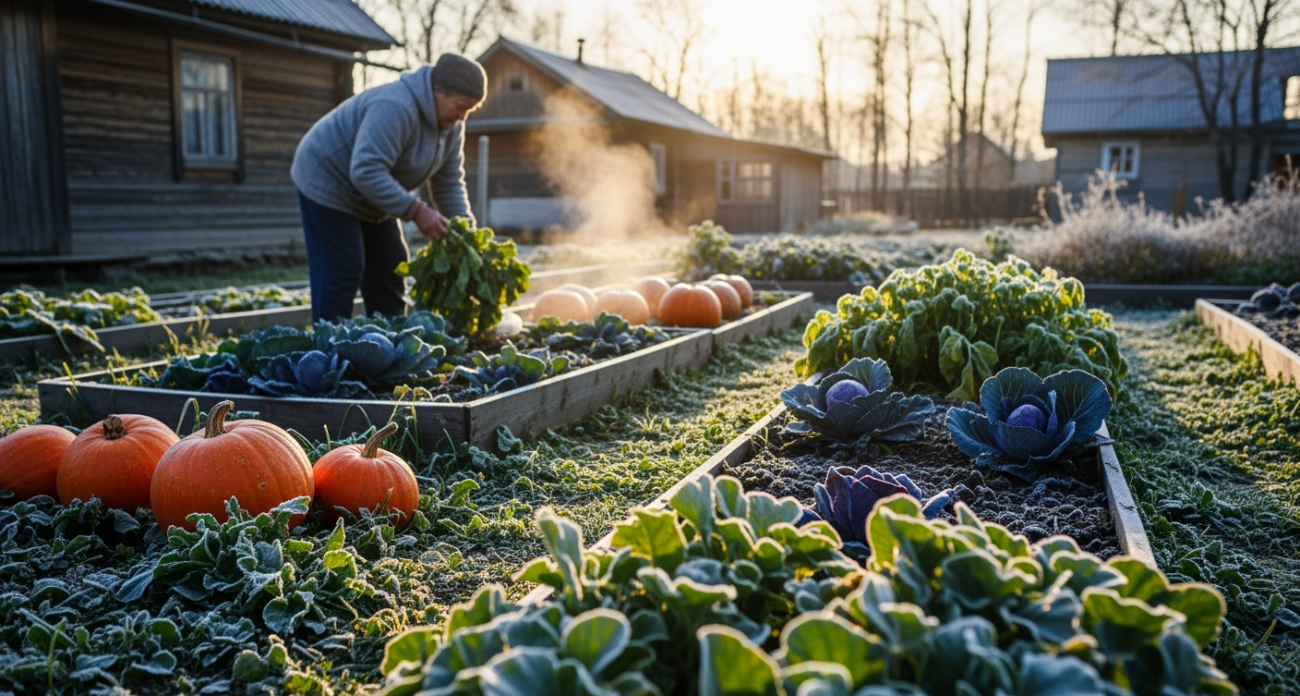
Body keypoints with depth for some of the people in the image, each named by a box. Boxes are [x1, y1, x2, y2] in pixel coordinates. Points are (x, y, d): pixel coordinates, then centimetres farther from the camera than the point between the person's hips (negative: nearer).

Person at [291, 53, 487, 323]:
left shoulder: (451, 125, -5)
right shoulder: (395, 107, -33)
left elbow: (449, 184, -2)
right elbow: (366, 172, -39)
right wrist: (416, 211, -40)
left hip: (371, 198, 9)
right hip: (328, 184, -9)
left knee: (391, 269, 10)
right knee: (342, 275, -11)